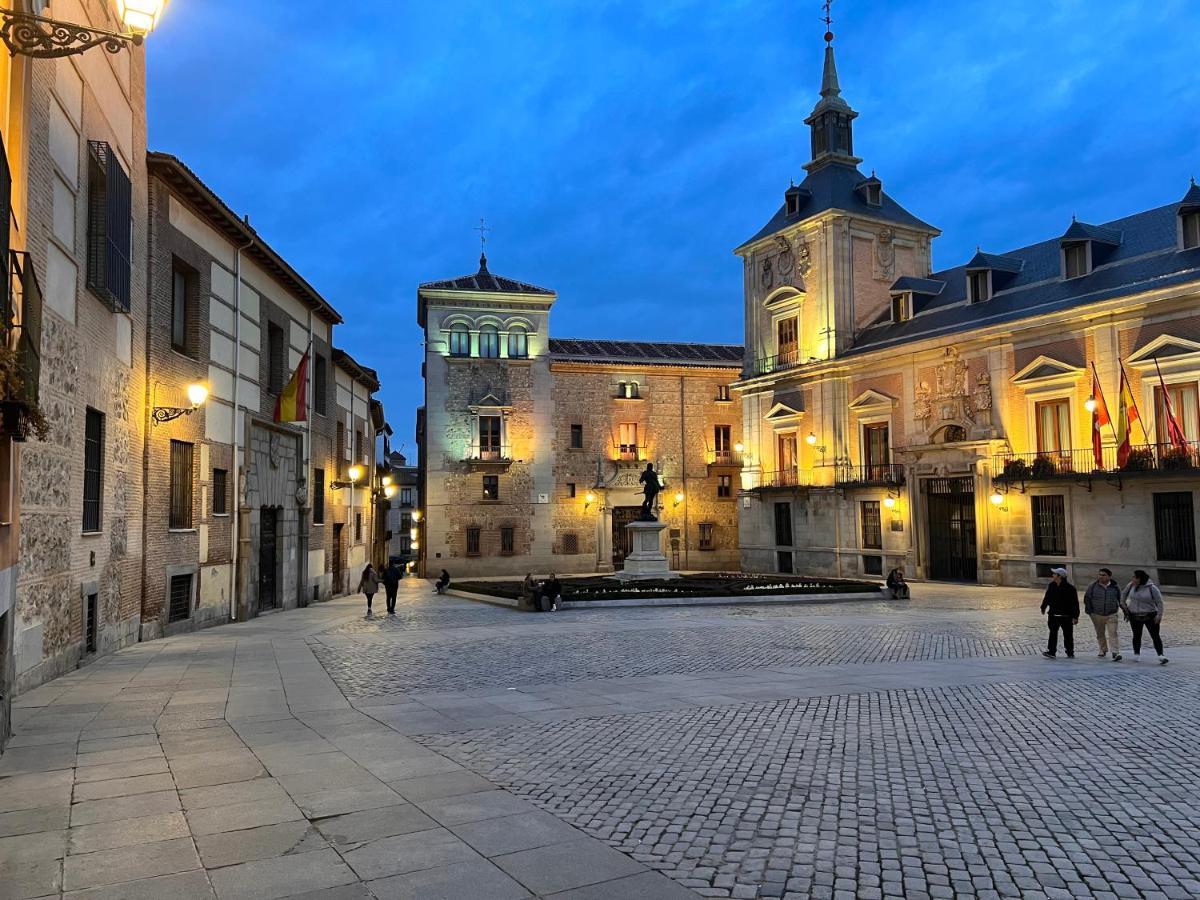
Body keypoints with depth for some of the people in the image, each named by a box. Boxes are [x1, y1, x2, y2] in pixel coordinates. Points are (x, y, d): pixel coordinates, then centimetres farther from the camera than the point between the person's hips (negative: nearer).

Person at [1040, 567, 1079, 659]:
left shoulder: (1070, 588, -12)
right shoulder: (1051, 586, 4)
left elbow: (1075, 603, -11)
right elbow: (1047, 598, 20)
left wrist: (1075, 616, -13)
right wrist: (1043, 607, 29)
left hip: (1066, 616, -4)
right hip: (1053, 615, 4)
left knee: (1068, 635, 8)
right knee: (1053, 634, 1)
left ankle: (1070, 653, 21)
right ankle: (1051, 652, 1)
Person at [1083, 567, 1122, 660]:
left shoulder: (1115, 587, 0)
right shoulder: (1093, 586, -3)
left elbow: (1119, 599, 16)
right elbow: (1087, 598, 3)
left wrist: (1116, 609, 12)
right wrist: (1090, 611, 0)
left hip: (1111, 615, -1)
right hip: (1097, 615, 1)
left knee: (1113, 634, -12)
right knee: (1100, 634, 13)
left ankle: (1116, 653, -15)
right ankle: (1103, 650, 29)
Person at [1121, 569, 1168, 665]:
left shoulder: (1152, 588, -12)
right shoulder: (1131, 585, -1)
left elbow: (1159, 602, -8)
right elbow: (1123, 594, 18)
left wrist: (1159, 615, -12)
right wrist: (1123, 604, 12)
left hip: (1150, 616, -3)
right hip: (1135, 616, 3)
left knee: (1155, 636, -7)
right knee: (1137, 635, 9)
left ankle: (1161, 656, -11)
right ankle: (1136, 654, 20)